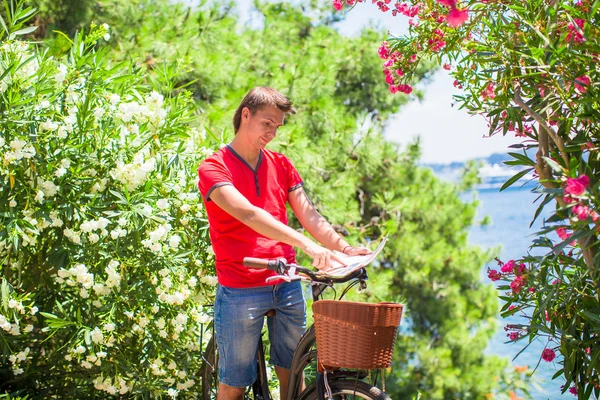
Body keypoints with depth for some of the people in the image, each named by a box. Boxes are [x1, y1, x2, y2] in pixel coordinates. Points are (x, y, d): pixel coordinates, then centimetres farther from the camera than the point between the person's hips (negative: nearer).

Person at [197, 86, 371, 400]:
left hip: (287, 287, 5)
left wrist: (345, 248, -13)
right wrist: (305, 244, -34)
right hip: (240, 291, -5)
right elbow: (248, 214, -23)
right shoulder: (213, 169, -7)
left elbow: (309, 215, 5)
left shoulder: (280, 165, 11)